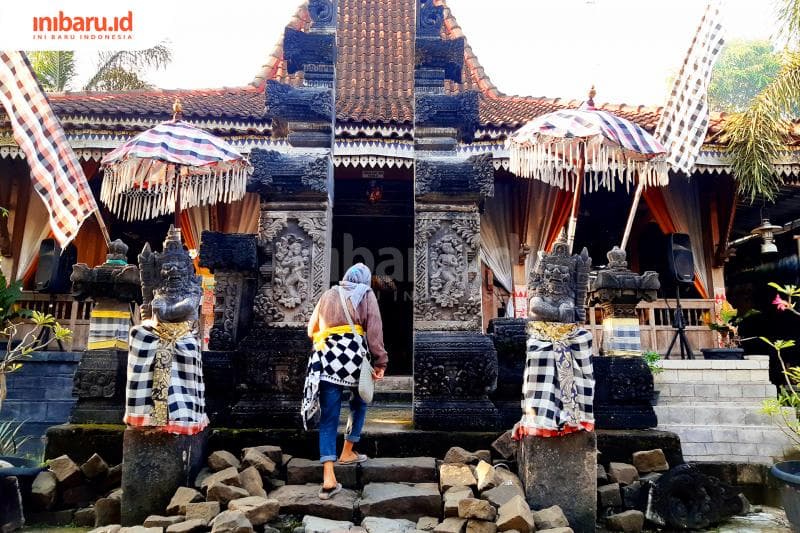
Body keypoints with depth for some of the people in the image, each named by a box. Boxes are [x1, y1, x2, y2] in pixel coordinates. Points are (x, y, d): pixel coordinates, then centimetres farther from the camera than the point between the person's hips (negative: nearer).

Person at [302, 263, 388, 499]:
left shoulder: (328, 294, 23)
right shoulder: (366, 294, 12)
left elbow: (311, 330, 26)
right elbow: (374, 331, -1)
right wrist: (380, 362, -1)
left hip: (326, 356, 3)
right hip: (353, 353, -3)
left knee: (328, 417, 2)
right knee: (359, 403, 24)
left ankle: (328, 479, -4)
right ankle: (347, 453, 29)